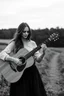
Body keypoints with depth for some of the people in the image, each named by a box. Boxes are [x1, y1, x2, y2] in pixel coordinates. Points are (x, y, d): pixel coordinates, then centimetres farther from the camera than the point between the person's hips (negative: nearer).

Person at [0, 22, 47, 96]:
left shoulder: (32, 43, 6)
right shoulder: (14, 43, -5)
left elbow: (38, 59, 3)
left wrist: (42, 52, -15)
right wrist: (13, 59, -26)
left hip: (32, 72, 3)